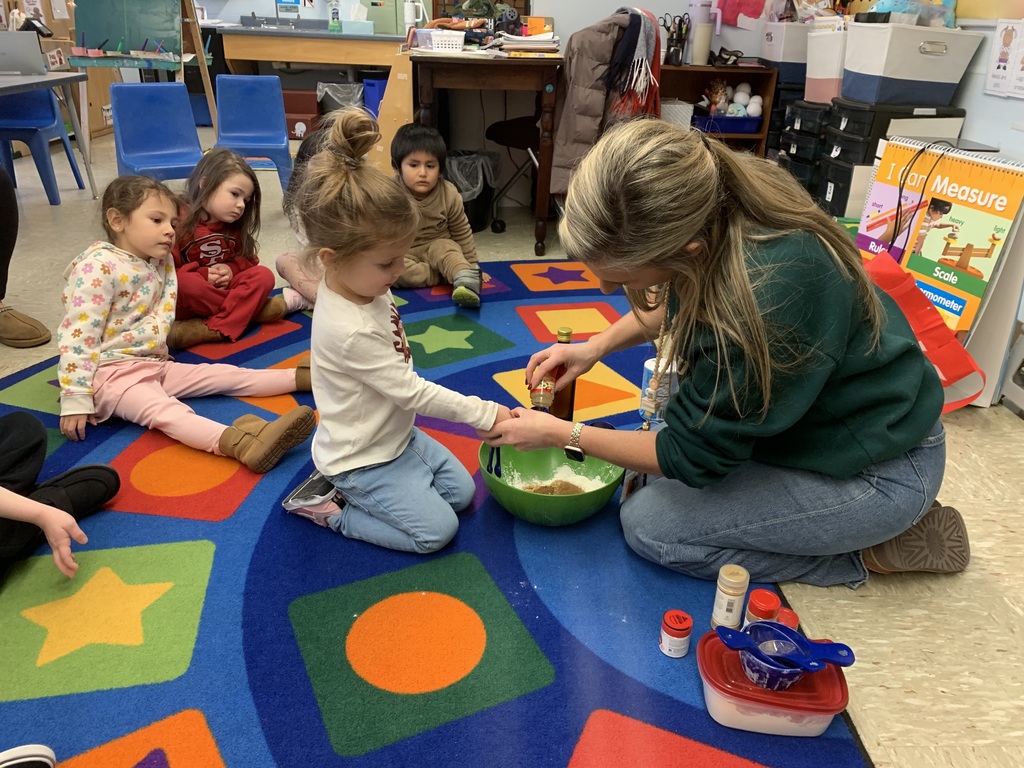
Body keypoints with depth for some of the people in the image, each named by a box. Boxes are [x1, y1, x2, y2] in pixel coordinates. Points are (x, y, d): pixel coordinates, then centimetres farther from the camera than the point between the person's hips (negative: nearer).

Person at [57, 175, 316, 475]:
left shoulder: (161, 264, 9)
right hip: (110, 372, -9)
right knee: (163, 410, -33)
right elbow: (79, 336, -18)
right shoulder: (98, 267, -14)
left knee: (223, 374, -1)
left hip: (153, 363, 9)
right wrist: (76, 400, -20)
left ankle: (300, 377, -1)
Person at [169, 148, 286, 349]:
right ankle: (253, 308, -22)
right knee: (182, 282, -38)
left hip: (224, 290, 5)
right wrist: (203, 275, -24)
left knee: (263, 275, -17)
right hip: (185, 305, -5)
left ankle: (214, 329, -33)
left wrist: (231, 269, -12)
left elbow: (248, 259, 10)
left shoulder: (234, 225, 8)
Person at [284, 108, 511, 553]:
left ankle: (346, 489, 18)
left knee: (462, 492, 15)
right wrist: (486, 413, -20)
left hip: (398, 434, 9)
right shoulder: (348, 330, -35)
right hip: (363, 459, -9)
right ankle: (332, 512, 6)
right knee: (437, 530, -7)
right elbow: (412, 392, -27)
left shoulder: (366, 287, -7)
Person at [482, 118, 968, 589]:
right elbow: (673, 300, 9)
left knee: (647, 524, -8)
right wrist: (595, 346, -4)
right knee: (650, 481, 10)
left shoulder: (765, 297, -39)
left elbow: (692, 456, -23)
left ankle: (865, 552, 3)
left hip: (881, 470, -8)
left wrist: (561, 435, -13)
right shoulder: (712, 202, -17)